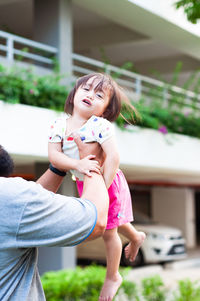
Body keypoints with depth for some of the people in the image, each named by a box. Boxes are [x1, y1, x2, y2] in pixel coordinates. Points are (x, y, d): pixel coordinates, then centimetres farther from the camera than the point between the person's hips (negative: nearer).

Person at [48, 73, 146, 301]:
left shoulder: (100, 126, -26)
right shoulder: (59, 125, -11)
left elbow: (113, 157, -29)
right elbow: (53, 155, -19)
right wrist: (78, 164, -35)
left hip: (105, 182, -6)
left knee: (109, 231, 9)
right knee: (114, 220, 29)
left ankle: (112, 277, 33)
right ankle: (136, 237, 62)